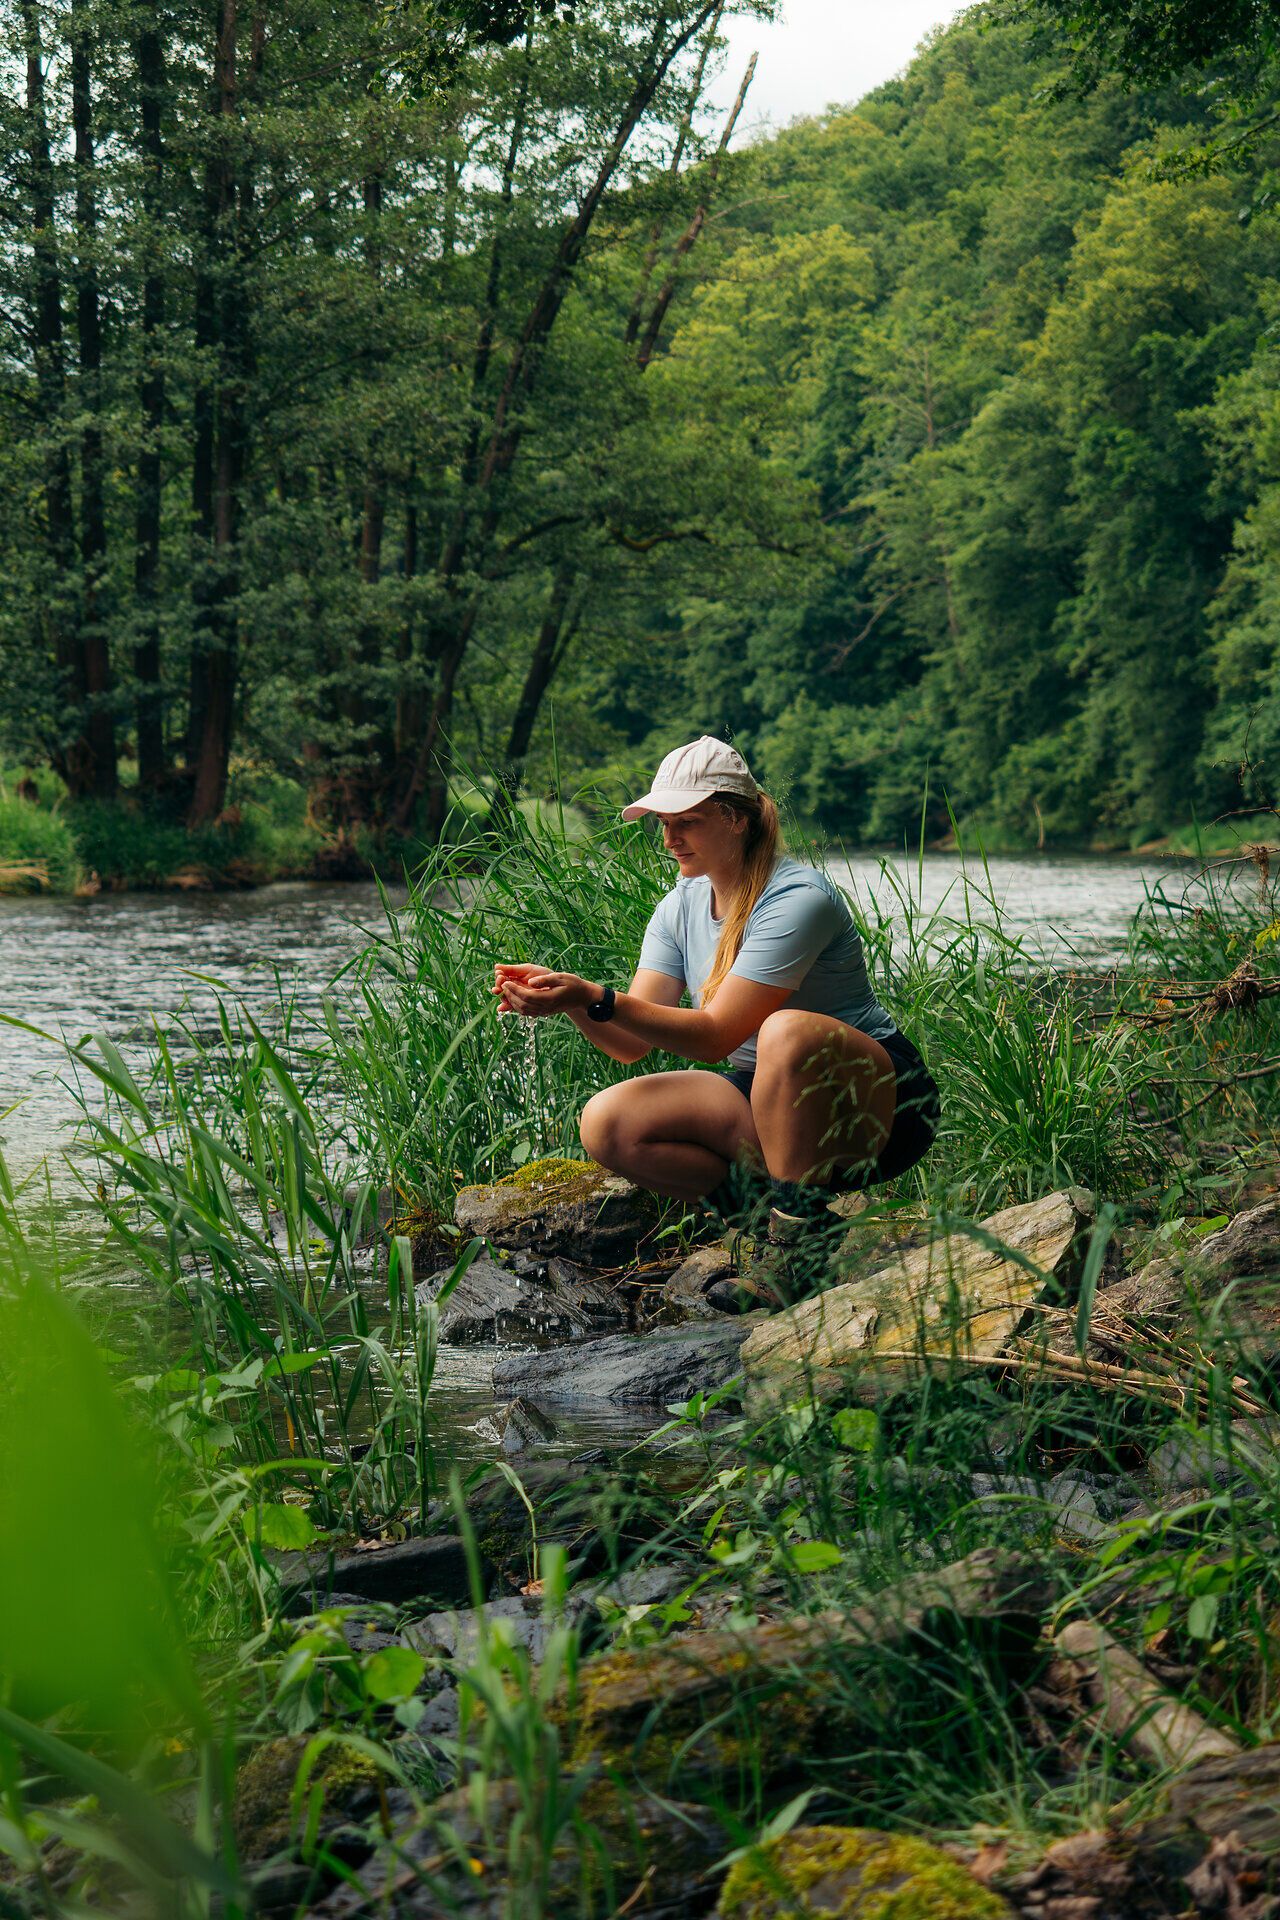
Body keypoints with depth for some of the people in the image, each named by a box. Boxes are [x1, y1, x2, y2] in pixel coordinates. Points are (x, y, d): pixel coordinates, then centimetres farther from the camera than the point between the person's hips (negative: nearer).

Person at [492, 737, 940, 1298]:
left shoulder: (798, 899, -20)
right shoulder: (681, 908, 4)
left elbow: (714, 1036, -26)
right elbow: (630, 1043, -3)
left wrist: (597, 998, -33)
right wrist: (573, 1002, -23)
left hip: (876, 1101, -7)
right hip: (769, 1101, 7)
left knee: (788, 1031, -40)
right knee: (605, 1124, -14)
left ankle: (799, 1241, -25)